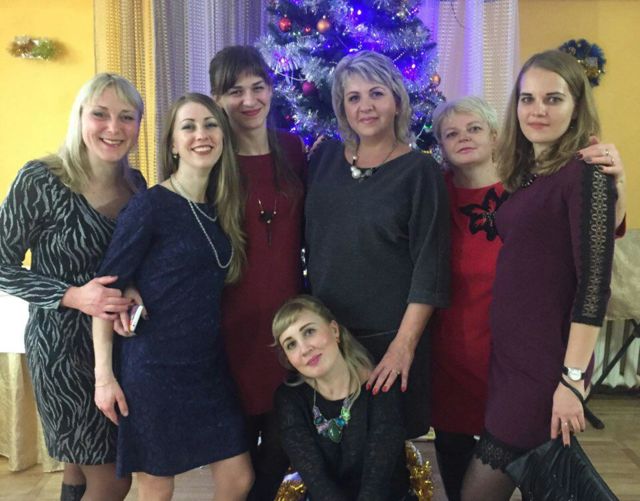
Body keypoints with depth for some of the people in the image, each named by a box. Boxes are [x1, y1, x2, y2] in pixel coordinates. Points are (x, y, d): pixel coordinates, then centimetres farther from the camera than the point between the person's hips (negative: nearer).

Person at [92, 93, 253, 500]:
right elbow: (107, 290, -12)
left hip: (210, 365, 6)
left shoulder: (221, 208, 7)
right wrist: (104, 374, -14)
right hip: (154, 368, -6)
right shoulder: (150, 206, -12)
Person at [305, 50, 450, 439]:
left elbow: (429, 268, -10)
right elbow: (305, 239, 12)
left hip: (390, 337, -3)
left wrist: (404, 344, -15)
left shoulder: (420, 170, -7)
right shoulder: (325, 158, 5)